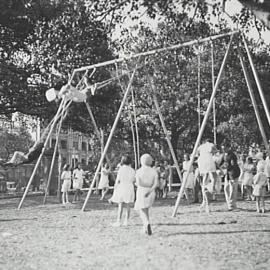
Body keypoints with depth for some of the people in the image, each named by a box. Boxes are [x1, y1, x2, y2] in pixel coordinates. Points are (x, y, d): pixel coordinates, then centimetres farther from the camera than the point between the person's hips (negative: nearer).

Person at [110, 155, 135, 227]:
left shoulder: (121, 169, -6)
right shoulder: (132, 170, 4)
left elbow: (117, 181, -5)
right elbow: (133, 182, 7)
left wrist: (115, 190, 2)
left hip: (121, 188, -3)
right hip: (130, 189, 3)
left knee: (120, 206, -1)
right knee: (128, 206, 9)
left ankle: (118, 221, -2)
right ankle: (126, 221, 11)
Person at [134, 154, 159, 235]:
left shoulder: (139, 171, -6)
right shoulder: (154, 171, 1)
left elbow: (138, 183, -16)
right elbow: (156, 183, -11)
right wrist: (150, 190, -12)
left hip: (141, 192, -3)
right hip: (151, 193, 4)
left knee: (142, 211, -1)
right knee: (146, 209, 22)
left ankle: (147, 223, -29)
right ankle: (145, 227, 22)